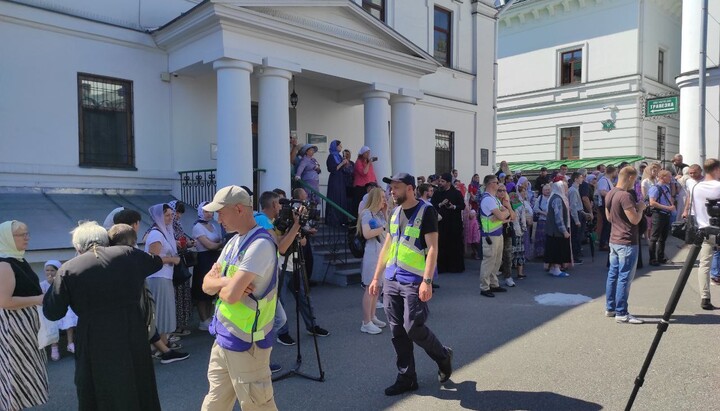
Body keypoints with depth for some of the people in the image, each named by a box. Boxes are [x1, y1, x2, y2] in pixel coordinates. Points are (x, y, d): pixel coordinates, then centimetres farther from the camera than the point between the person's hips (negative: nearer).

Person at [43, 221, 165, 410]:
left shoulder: (68, 269, -5)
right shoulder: (128, 254, 1)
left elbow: (52, 313, 0)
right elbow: (156, 262, 20)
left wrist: (55, 285, 15)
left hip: (95, 341, -2)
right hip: (133, 334, 2)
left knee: (98, 394, 15)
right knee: (137, 387, 20)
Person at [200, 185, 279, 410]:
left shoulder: (260, 244, -22)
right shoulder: (234, 241, 7)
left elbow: (231, 295, -27)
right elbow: (207, 285, 7)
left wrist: (219, 282, -5)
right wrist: (227, 281, -14)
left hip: (245, 342, -9)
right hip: (223, 337, 9)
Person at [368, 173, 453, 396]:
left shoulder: (425, 211, -8)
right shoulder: (395, 213, 13)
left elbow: (432, 248, -13)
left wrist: (427, 281, -21)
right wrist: (376, 277, 15)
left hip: (414, 281, -7)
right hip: (391, 281, 7)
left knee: (413, 329, -7)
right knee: (397, 332, 7)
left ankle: (443, 356, 21)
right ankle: (406, 377, 20)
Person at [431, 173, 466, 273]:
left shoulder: (457, 193, 0)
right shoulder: (437, 193, 8)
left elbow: (463, 206, -2)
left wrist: (454, 207, -18)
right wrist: (440, 204, -14)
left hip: (454, 223, -2)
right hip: (441, 223, 2)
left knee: (455, 245, 2)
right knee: (441, 245, -1)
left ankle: (455, 266, 12)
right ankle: (441, 267, 7)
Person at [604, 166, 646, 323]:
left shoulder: (609, 194, 9)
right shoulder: (625, 196, -20)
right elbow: (635, 219, -21)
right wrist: (640, 208, -3)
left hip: (614, 240, 9)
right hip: (627, 242, -9)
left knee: (613, 275, 14)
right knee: (625, 278, -3)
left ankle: (610, 308, 22)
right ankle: (621, 313, 2)